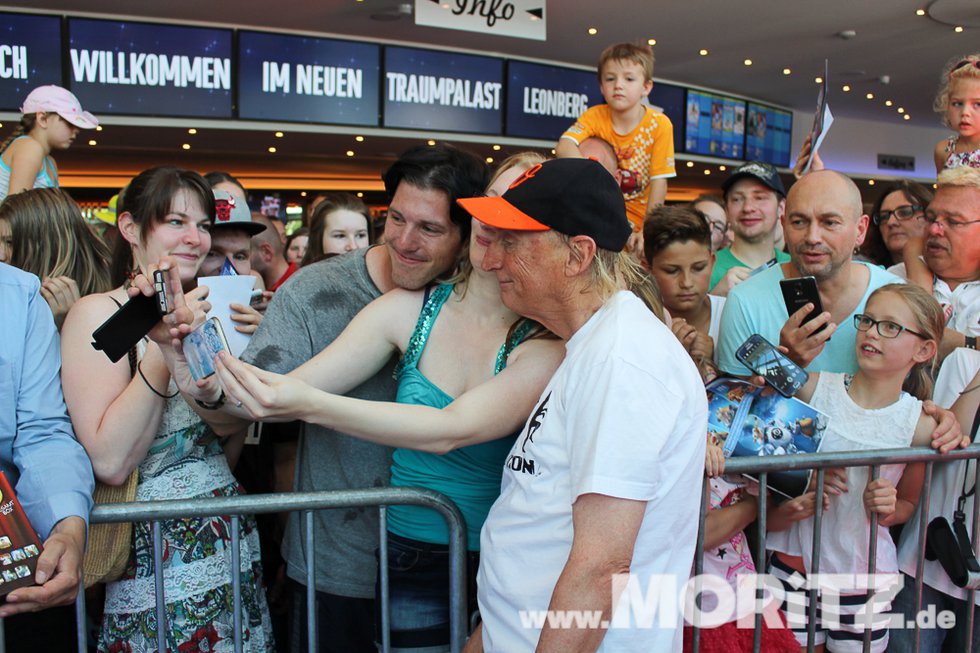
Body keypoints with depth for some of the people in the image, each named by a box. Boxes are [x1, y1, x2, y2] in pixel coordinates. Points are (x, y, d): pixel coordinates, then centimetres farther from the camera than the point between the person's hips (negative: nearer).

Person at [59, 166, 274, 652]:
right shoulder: (97, 314, -11)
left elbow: (229, 442, 10)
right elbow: (110, 462, -20)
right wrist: (162, 351, -25)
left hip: (230, 544, 7)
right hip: (154, 559, -6)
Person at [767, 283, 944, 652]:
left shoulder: (920, 425, -6)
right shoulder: (814, 388, -8)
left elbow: (908, 504, 8)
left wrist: (888, 510, -12)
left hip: (865, 575, 0)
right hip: (795, 561, 0)